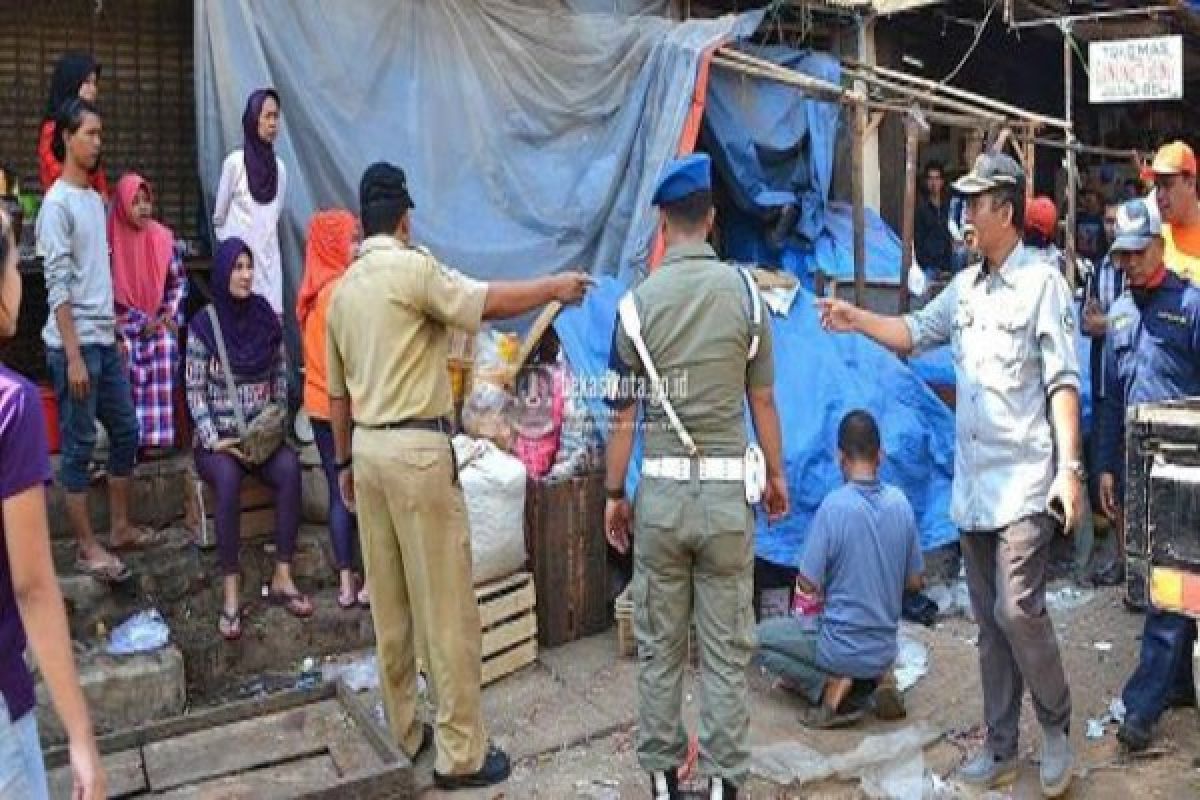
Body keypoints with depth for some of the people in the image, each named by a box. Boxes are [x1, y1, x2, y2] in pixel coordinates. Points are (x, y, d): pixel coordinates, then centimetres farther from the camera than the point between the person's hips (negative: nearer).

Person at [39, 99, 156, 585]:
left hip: (105, 341, 9)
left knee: (126, 431, 14)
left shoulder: (95, 199, 13)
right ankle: (88, 548, 8)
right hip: (75, 345, -9)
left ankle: (121, 527, 26)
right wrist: (73, 355, -20)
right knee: (79, 446, -1)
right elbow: (58, 287, -17)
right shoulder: (57, 204, -13)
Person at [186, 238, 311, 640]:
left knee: (290, 468, -29)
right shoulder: (202, 325, -4)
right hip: (217, 437, -2)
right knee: (227, 476, -35)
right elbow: (194, 390, -4)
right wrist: (215, 440, -13)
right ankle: (230, 593, -29)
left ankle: (282, 578, -22)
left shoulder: (267, 319, 5)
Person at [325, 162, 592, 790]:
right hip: (416, 449, -8)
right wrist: (554, 286, -5)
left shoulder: (343, 289, 13)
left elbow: (336, 392, 17)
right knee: (446, 604, -1)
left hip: (369, 447, 8)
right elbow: (489, 303, -20)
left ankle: (404, 732, 26)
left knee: (389, 601, 15)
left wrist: (344, 462, 25)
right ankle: (460, 753, 6)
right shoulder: (412, 268, -10)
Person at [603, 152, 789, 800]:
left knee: (658, 648, 12)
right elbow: (762, 400, 2)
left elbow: (623, 414, -1)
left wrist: (614, 493, 9)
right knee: (726, 649, 9)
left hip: (661, 490, 0)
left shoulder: (638, 302, -4)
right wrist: (776, 475, 15)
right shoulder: (744, 291, -2)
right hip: (727, 490, 0)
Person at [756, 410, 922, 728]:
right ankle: (878, 678, 7)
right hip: (885, 649, 6)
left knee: (761, 636, 13)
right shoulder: (900, 502, -4)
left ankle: (830, 685, -4)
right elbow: (915, 582, 5)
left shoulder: (834, 505, -21)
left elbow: (808, 584, -14)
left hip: (843, 648, -6)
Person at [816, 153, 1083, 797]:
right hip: (972, 484, 7)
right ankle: (1001, 748, 23)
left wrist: (1070, 467, -16)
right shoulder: (965, 287, 14)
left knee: (1017, 610, -11)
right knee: (989, 621, 12)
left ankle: (1056, 727, 15)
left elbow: (1063, 382, -11)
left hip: (1025, 482, -7)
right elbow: (913, 333, 22)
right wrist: (856, 320, 8)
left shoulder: (1042, 283, -7)